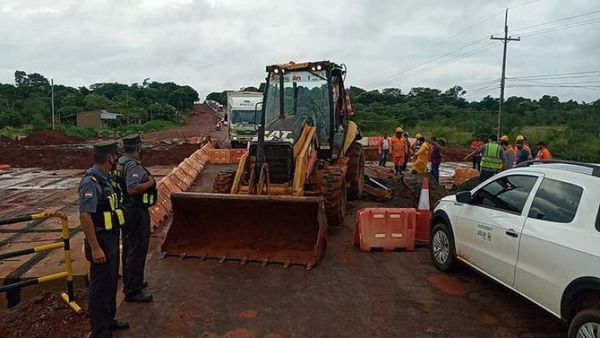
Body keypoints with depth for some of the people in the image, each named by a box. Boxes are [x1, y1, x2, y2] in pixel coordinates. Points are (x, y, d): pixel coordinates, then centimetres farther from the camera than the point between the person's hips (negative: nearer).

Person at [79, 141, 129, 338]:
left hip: (111, 239, 9)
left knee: (111, 282, 21)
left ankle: (108, 321, 38)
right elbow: (85, 216, -26)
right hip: (101, 241, -9)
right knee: (100, 286, 4)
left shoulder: (103, 178, 7)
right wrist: (95, 248, -25)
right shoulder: (91, 181, -22)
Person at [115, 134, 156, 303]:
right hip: (136, 213, -11)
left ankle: (130, 282, 36)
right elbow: (133, 189, -33)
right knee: (137, 250, -2)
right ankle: (133, 290, 6)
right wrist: (150, 183, -19)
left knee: (129, 248, 21)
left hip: (126, 210, 11)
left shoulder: (121, 162, 10)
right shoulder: (133, 165, -22)